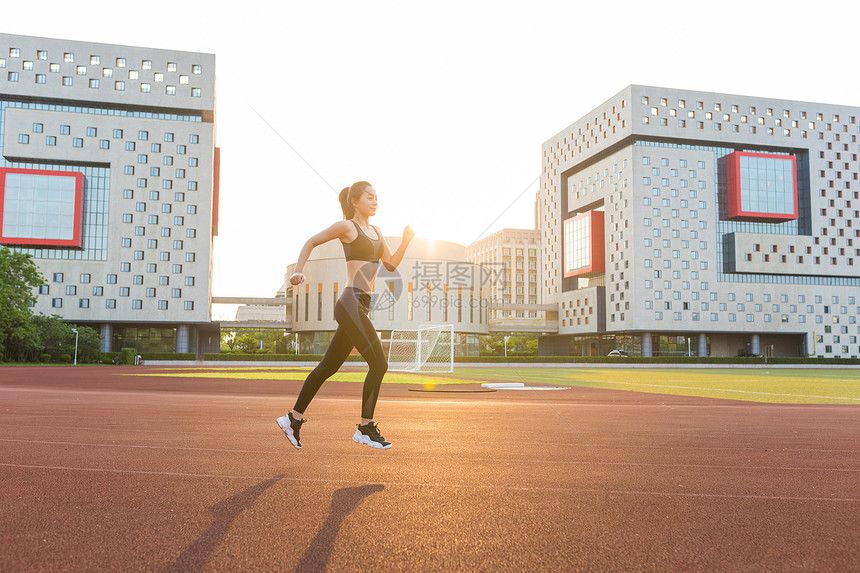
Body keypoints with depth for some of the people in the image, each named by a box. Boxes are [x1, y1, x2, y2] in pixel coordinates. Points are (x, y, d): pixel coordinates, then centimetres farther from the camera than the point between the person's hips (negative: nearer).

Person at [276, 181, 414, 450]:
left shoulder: (376, 231, 21)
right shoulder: (346, 226, -1)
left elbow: (392, 264, 19)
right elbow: (311, 242, 4)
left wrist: (406, 241, 4)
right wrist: (298, 271, -7)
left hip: (360, 306, 8)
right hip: (351, 303, -8)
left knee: (329, 366, 11)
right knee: (379, 364, -9)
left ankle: (294, 418, 19)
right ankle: (365, 428, 0)